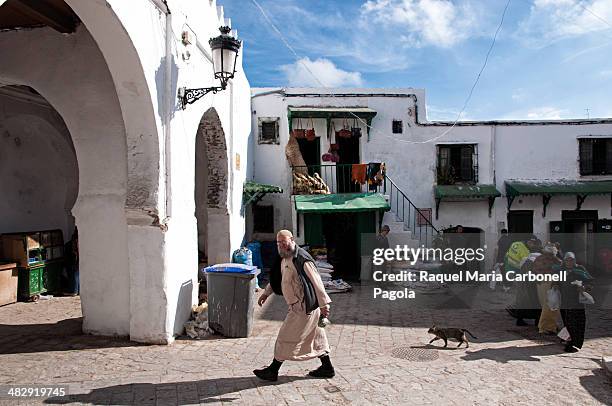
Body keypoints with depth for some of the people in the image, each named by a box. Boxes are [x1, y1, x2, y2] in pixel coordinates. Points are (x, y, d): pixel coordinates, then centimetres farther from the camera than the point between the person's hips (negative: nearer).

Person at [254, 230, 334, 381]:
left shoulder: (302, 259, -21)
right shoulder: (286, 258, 9)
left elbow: (316, 282, -23)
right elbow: (277, 278, 24)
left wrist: (323, 304, -24)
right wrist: (266, 293, 26)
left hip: (303, 307, -10)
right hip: (297, 305, 10)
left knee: (286, 337, 1)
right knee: (314, 336, 17)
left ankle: (273, 370, 14)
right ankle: (327, 368, 28)